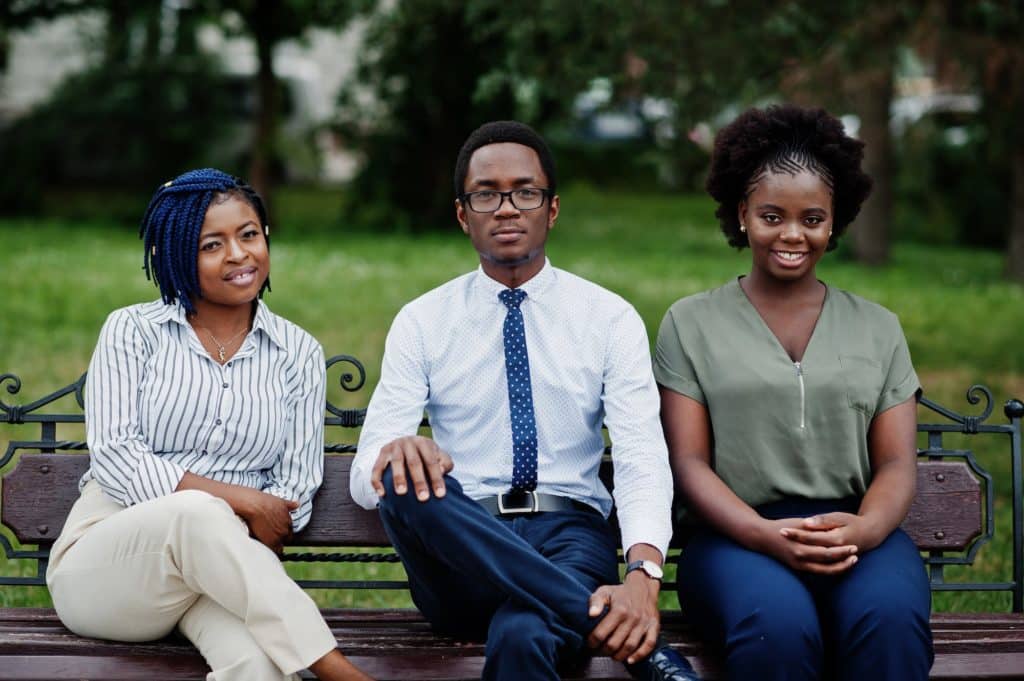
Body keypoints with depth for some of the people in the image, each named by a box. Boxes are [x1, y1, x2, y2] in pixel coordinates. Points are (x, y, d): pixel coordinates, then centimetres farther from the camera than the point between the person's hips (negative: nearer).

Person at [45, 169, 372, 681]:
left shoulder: (298, 354, 12)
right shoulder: (132, 331, 7)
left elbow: (295, 494, 5)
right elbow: (114, 458, -6)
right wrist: (237, 500, -15)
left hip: (219, 569, 0)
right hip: (101, 569, 0)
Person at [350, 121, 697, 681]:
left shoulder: (611, 319, 7)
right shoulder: (421, 322, 9)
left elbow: (643, 460, -6)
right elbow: (365, 479, 1)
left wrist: (643, 576, -27)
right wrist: (394, 453, -27)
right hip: (459, 542, 4)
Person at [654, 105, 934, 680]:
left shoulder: (879, 329, 18)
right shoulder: (690, 324, 13)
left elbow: (898, 464, 10)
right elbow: (688, 460, 4)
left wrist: (864, 529, -15)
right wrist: (767, 535, -16)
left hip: (858, 532, 2)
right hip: (739, 535, -1)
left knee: (891, 622, -36)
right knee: (778, 627, -38)